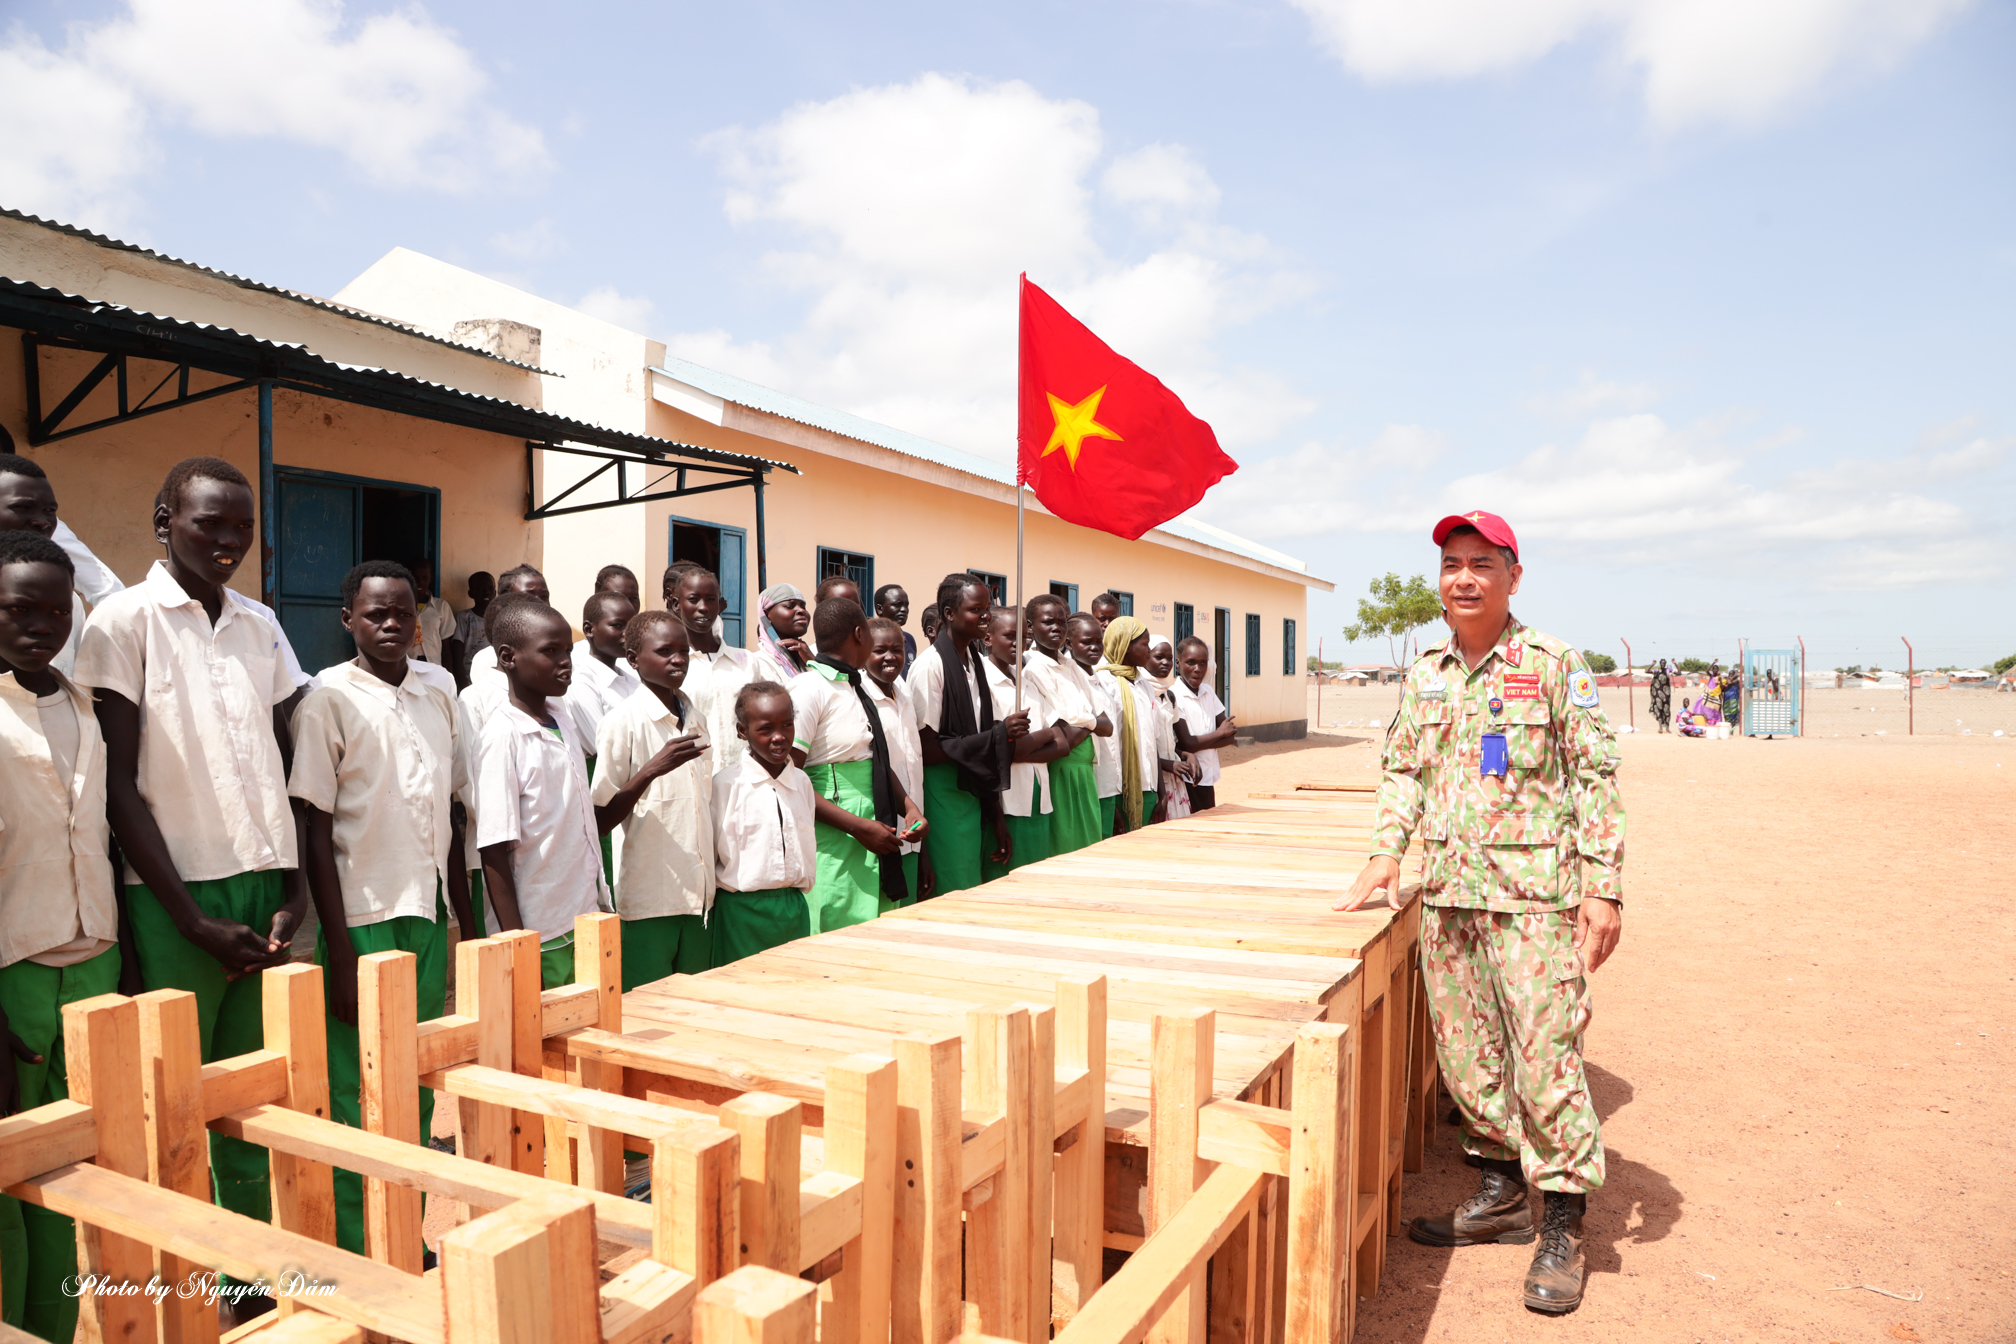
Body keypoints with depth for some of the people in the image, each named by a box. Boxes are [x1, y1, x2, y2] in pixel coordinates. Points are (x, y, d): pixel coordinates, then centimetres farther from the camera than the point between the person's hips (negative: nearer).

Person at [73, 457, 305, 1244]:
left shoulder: (260, 628, 10)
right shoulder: (125, 621, -3)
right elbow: (120, 786, -6)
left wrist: (295, 892, 2)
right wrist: (194, 919, -9)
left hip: (267, 890, 4)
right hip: (175, 897, -4)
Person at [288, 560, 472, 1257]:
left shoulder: (440, 687, 7)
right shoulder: (330, 696, -8)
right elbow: (315, 829, -9)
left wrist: (465, 919, 12)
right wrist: (339, 954, -12)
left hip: (430, 914, 5)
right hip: (363, 918, -5)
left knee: (419, 1092, 14)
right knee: (363, 1100, 3)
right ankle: (359, 1260, 18)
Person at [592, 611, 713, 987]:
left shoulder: (695, 720, 11)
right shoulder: (624, 721, -9)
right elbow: (600, 822, -11)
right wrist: (651, 770, -24)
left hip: (698, 896, 6)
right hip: (647, 900, -6)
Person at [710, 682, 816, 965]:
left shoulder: (801, 781, 9)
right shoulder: (726, 783, -8)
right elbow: (709, 850, -3)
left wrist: (803, 886, 12)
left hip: (794, 907, 5)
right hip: (743, 910, -5)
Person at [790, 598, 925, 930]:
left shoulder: (859, 689, 15)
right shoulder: (810, 689, -10)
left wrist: (908, 805, 4)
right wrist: (859, 827, -18)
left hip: (877, 842, 8)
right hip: (834, 848, -8)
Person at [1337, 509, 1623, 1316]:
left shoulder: (1553, 665, -3)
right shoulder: (1424, 674, 10)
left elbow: (1596, 779, -4)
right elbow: (1402, 770, 18)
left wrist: (1603, 889, -9)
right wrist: (1386, 853, 7)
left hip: (1532, 894, -5)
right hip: (1445, 895, 5)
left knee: (1546, 1056, -2)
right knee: (1466, 1053, 12)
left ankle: (1562, 1228, 15)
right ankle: (1500, 1195, 31)